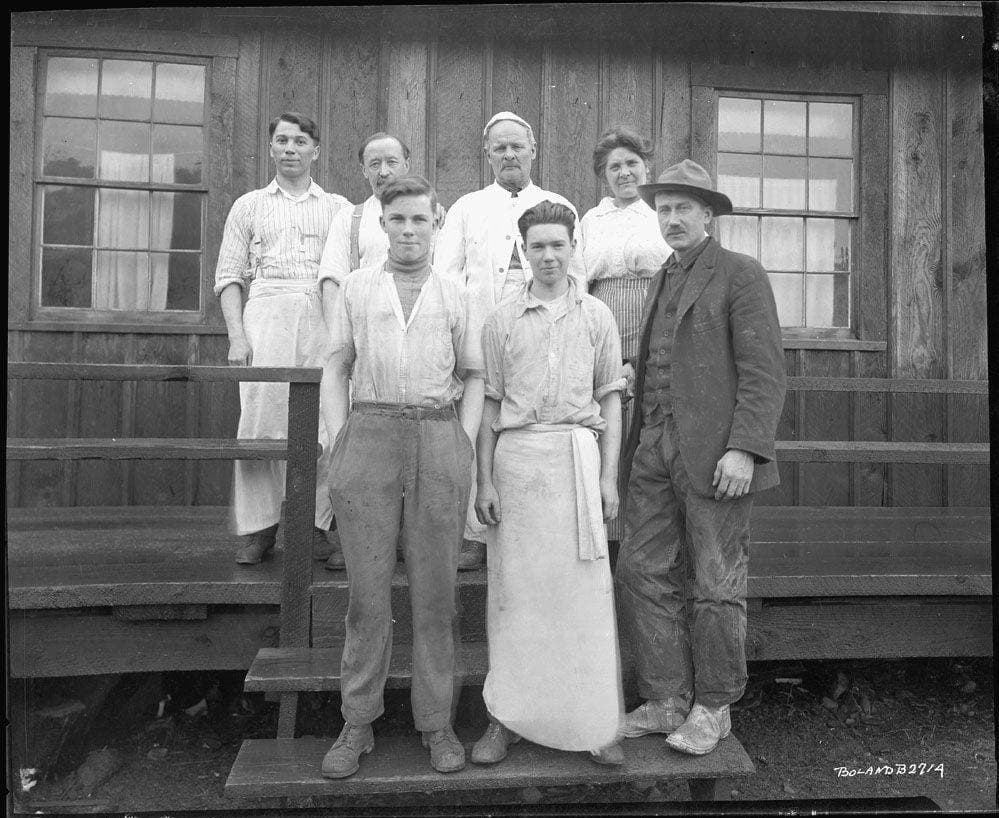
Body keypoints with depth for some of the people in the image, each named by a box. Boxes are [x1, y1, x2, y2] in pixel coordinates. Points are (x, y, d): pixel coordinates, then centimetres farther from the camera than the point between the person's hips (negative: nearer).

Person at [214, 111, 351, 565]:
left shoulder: (339, 208, 18)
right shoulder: (249, 205, 18)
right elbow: (229, 274, 11)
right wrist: (236, 335, -3)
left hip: (324, 317, 0)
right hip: (266, 310, 0)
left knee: (323, 422, -5)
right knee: (260, 418, -8)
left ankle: (316, 523, 4)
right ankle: (258, 526, 1)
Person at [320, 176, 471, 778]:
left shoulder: (454, 294, 12)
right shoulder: (356, 287, 13)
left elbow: (470, 375, 13)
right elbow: (337, 368, 12)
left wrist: (463, 441, 1)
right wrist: (338, 440, 0)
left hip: (439, 439, 0)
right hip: (370, 434, 0)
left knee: (436, 590, 5)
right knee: (368, 589, 3)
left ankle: (437, 723, 18)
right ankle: (359, 723, 17)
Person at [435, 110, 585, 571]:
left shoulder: (559, 208, 17)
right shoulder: (466, 208, 18)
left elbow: (574, 276, 14)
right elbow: (445, 274, 11)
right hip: (480, 340, 0)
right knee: (473, 440, -6)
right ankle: (475, 534, 5)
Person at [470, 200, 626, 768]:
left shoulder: (597, 316, 8)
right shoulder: (502, 320, 7)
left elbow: (610, 401, 8)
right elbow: (490, 404, 7)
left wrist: (609, 476, 1)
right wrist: (485, 481, 2)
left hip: (578, 455, 0)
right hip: (516, 456, 0)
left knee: (586, 590, 3)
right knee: (515, 588, 5)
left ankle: (597, 722, 16)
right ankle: (507, 717, 18)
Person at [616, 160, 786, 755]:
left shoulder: (742, 275, -2)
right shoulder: (663, 280, 20)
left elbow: (764, 371, -10)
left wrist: (744, 448, -19)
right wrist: (639, 440, 13)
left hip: (715, 454, -7)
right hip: (657, 449, 7)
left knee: (715, 585, 4)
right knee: (644, 572, 6)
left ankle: (713, 708, 21)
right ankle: (667, 701, 19)